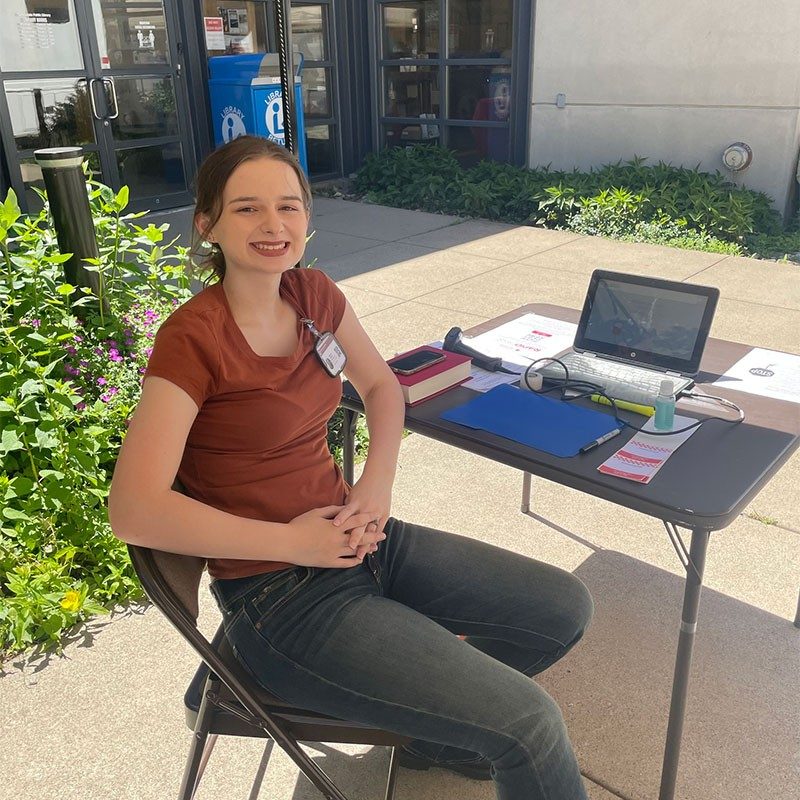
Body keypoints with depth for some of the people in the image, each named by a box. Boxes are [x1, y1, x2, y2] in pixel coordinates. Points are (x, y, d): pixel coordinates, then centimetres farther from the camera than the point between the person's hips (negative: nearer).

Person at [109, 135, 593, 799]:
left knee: (566, 608, 8)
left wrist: (377, 483, -2)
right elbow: (135, 511, -23)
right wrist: (292, 541, -19)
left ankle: (439, 724, 27)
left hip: (357, 537, 7)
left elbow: (381, 384, 15)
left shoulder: (314, 295, 1)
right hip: (282, 595, -7)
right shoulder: (192, 339, -18)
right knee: (529, 722, -15)